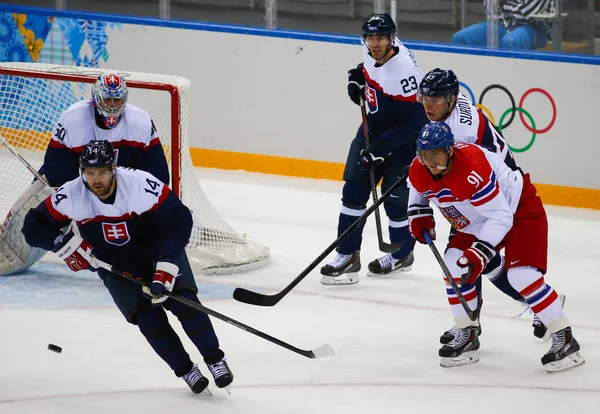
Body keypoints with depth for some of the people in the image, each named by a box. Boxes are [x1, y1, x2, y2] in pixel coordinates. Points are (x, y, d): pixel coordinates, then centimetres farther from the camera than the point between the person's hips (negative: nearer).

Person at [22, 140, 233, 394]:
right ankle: (185, 370, 8)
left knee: (184, 303, -19)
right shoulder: (70, 197, -24)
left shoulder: (142, 185, -32)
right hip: (116, 267, 2)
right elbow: (33, 227, -13)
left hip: (157, 251, -2)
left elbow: (179, 221, -25)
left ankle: (215, 360, 1)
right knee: (149, 320, -14)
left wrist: (166, 266, -33)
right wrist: (64, 243, -29)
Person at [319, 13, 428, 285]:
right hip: (373, 128, 8)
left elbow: (415, 120, -30)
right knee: (354, 189, 0)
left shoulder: (404, 70, -30)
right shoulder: (371, 52, -7)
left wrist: (382, 146, -32)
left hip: (403, 140, -8)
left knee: (395, 199, 0)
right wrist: (359, 76, 2)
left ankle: (402, 255, 26)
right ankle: (348, 256, 5)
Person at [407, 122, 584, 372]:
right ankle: (467, 335, 10)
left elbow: (500, 216, -34)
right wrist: (418, 212, 0)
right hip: (476, 221, 8)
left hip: (520, 209, -8)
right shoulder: (418, 171, -12)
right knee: (454, 265, -4)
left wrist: (480, 252, -40)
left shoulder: (472, 169, -36)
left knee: (522, 274, -21)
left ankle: (564, 339, -13)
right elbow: (418, 189, 16)